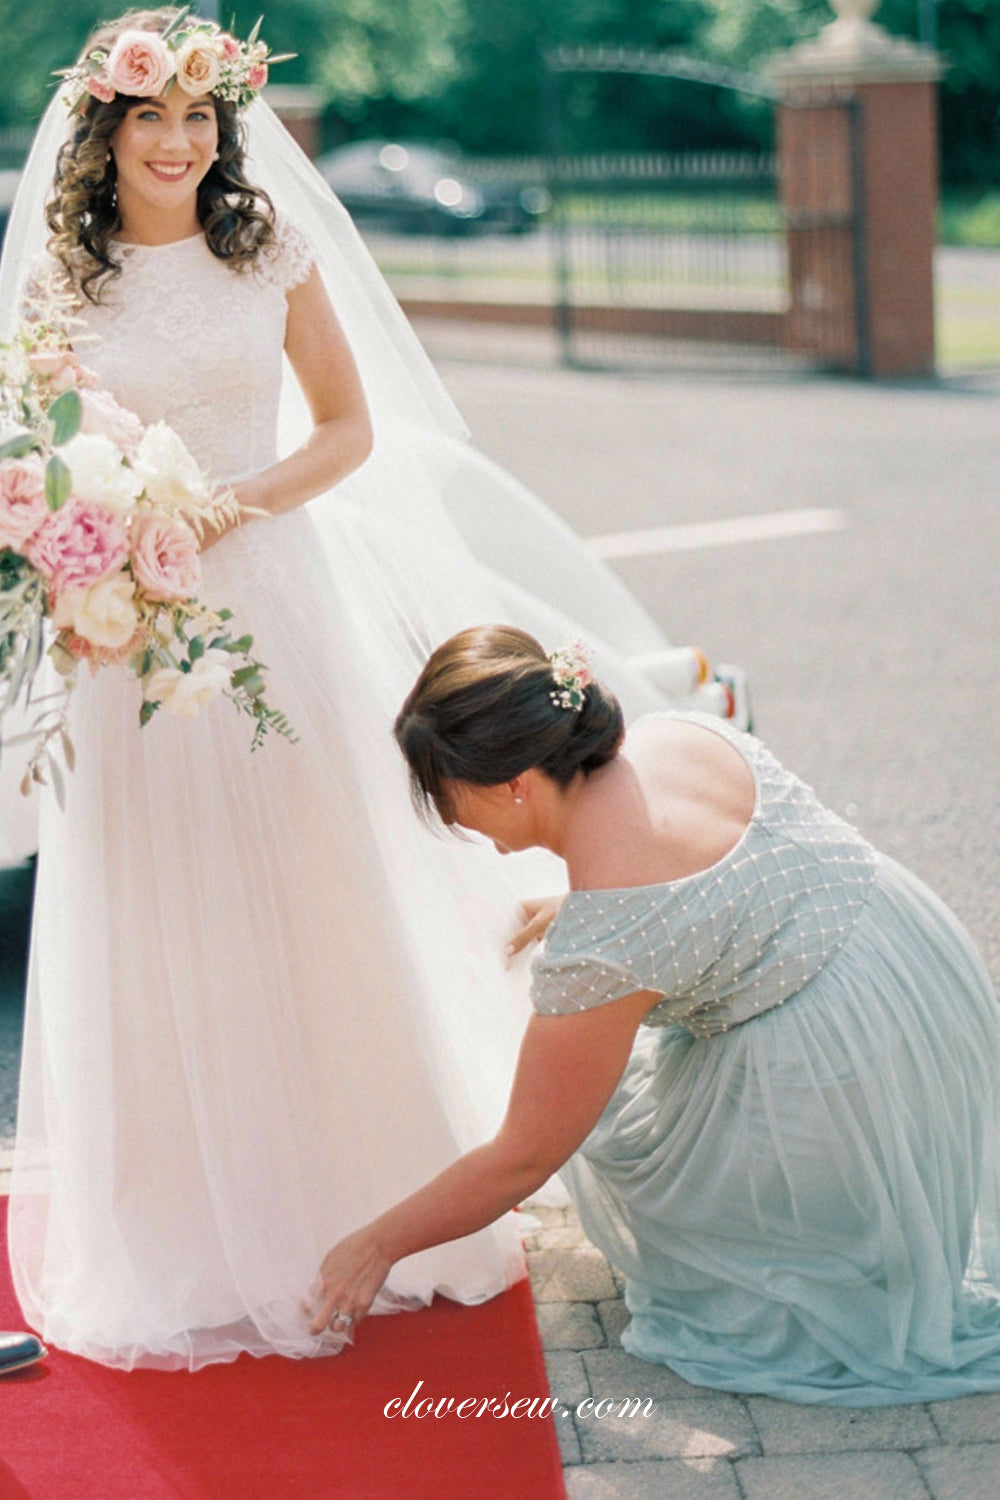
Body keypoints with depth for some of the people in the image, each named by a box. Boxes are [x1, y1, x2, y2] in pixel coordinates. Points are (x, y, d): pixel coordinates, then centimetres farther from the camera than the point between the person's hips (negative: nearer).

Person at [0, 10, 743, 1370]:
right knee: (162, 930, 5)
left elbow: (350, 427, 5)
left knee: (312, 898, 7)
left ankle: (351, 1192, 26)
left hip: (274, 599, 1)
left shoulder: (273, 252, 1)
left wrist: (239, 499, -11)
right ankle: (188, 1226, 22)